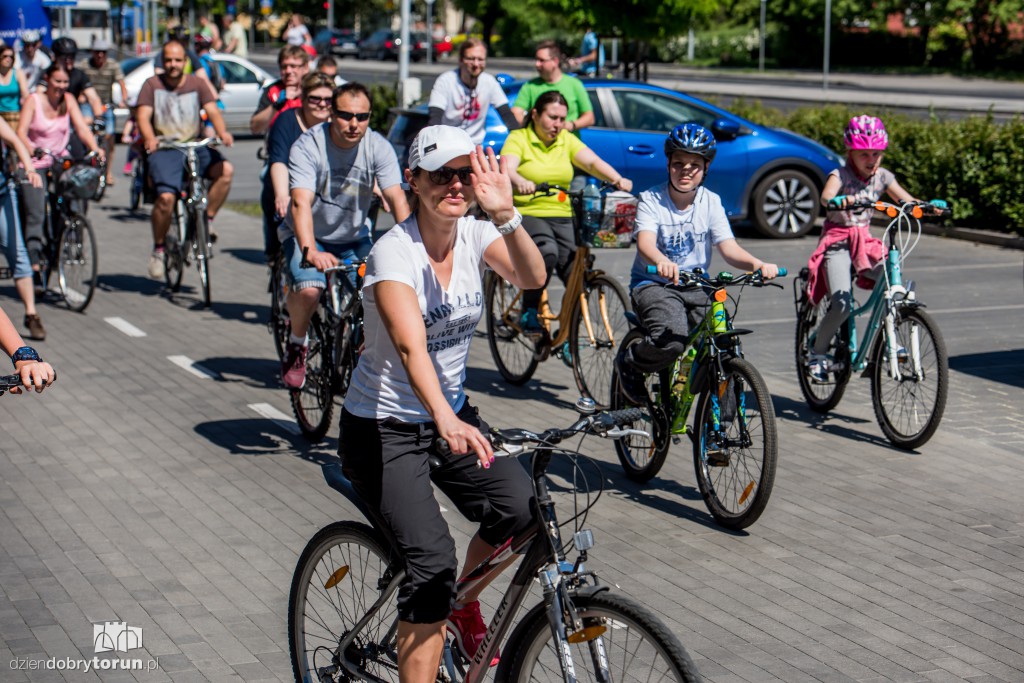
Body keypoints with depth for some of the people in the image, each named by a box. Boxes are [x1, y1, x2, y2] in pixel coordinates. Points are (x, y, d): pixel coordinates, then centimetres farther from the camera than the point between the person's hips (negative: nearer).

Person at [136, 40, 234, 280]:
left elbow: (212, 110, -2)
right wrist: (149, 138, -28)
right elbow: (143, 116, -6)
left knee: (226, 170, -26)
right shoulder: (152, 85, 6)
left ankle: (206, 221, -9)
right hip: (164, 149, -2)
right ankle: (158, 250, -4)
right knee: (166, 197, -25)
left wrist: (222, 132, -24)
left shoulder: (197, 84, 11)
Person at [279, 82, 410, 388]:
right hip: (307, 235, -3)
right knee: (308, 288, -29)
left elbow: (396, 198, -23)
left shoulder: (378, 147, -13)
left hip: (354, 237, 3)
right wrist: (310, 251, -50)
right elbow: (301, 203, -33)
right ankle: (296, 344, 3)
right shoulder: (307, 146, -22)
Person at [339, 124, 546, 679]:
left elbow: (531, 277, -23)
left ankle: (464, 607, 11)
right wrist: (445, 420, -54)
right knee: (433, 562, -20)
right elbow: (411, 346, -38)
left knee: (521, 508, -18)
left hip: (451, 414, 6)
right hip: (381, 428, -5)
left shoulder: (474, 234, -4)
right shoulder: (393, 252, -22)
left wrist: (504, 213, -39)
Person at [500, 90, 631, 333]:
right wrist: (521, 182, -43)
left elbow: (592, 162, -2)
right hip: (526, 214, -4)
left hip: (563, 218, 5)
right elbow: (507, 169, -19)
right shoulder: (518, 139, -1)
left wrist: (617, 179, -22)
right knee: (547, 251, -34)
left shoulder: (567, 141, 12)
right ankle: (530, 312, -16)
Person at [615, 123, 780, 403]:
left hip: (696, 288, 3)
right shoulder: (651, 199, -8)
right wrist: (662, 262, -50)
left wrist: (756, 263, -32)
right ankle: (628, 364, 1)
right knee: (672, 341, -31)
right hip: (653, 285, -3)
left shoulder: (711, 202, 2)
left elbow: (728, 247, -9)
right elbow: (645, 242, -26)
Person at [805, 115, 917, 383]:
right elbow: (826, 196, -32)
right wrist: (841, 200, -55)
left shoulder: (882, 176, 5)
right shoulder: (841, 175, -11)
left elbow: (908, 201, -1)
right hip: (837, 241, -5)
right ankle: (817, 353, 1)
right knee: (842, 305, -20)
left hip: (865, 240, 5)